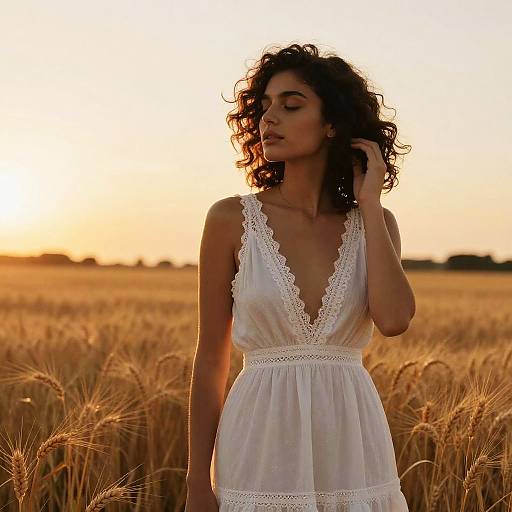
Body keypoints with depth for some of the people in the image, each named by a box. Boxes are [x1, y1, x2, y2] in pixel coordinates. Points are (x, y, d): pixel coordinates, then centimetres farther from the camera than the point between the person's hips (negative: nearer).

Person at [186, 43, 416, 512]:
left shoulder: (375, 223, 5)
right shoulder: (231, 219, -2)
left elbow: (394, 320, -14)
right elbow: (211, 360, 0)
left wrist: (369, 204, -6)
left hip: (352, 452, 2)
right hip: (262, 458, -2)